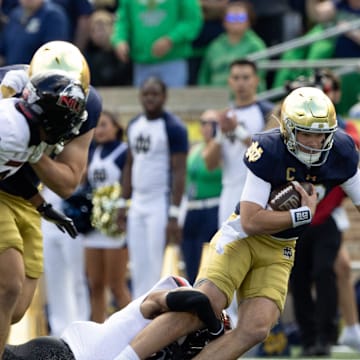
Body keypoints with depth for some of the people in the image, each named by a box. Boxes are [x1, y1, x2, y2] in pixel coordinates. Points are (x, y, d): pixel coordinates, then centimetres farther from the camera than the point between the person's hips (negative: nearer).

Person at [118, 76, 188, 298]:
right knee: (138, 267, 7)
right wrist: (123, 203, 14)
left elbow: (179, 172, -14)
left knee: (154, 267, -10)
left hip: (160, 204, -7)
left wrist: (174, 215, -19)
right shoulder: (134, 126, 13)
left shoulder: (173, 127, -10)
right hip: (137, 203, 7)